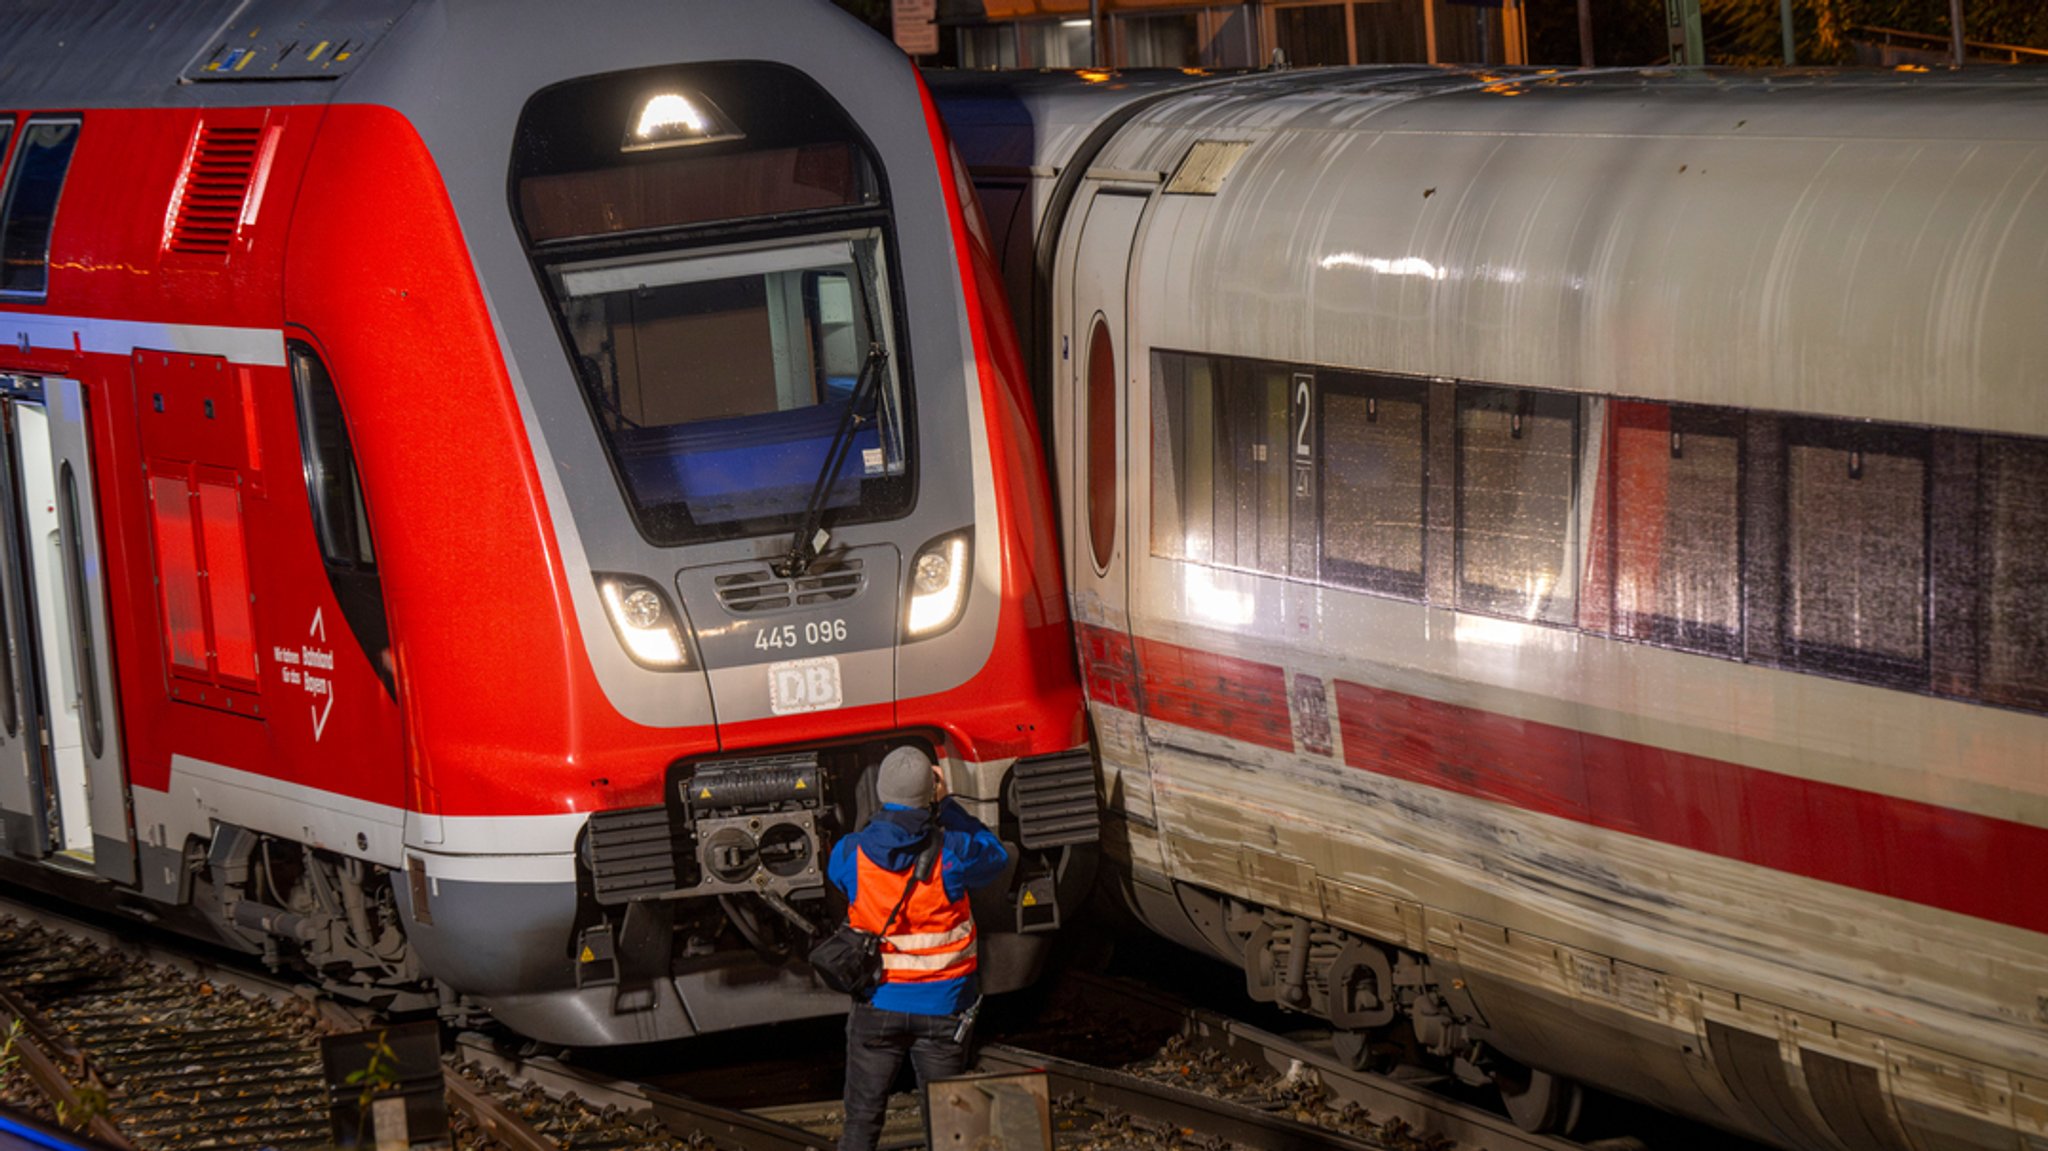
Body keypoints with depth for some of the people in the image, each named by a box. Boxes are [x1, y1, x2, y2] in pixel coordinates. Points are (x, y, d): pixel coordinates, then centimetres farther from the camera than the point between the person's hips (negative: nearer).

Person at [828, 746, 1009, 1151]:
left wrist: (885, 816, 12)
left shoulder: (850, 853, -10)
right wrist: (947, 806, 4)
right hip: (942, 1006, -1)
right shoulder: (952, 852, -16)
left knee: (862, 1118, 9)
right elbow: (996, 857, 5)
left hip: (878, 1003, 1)